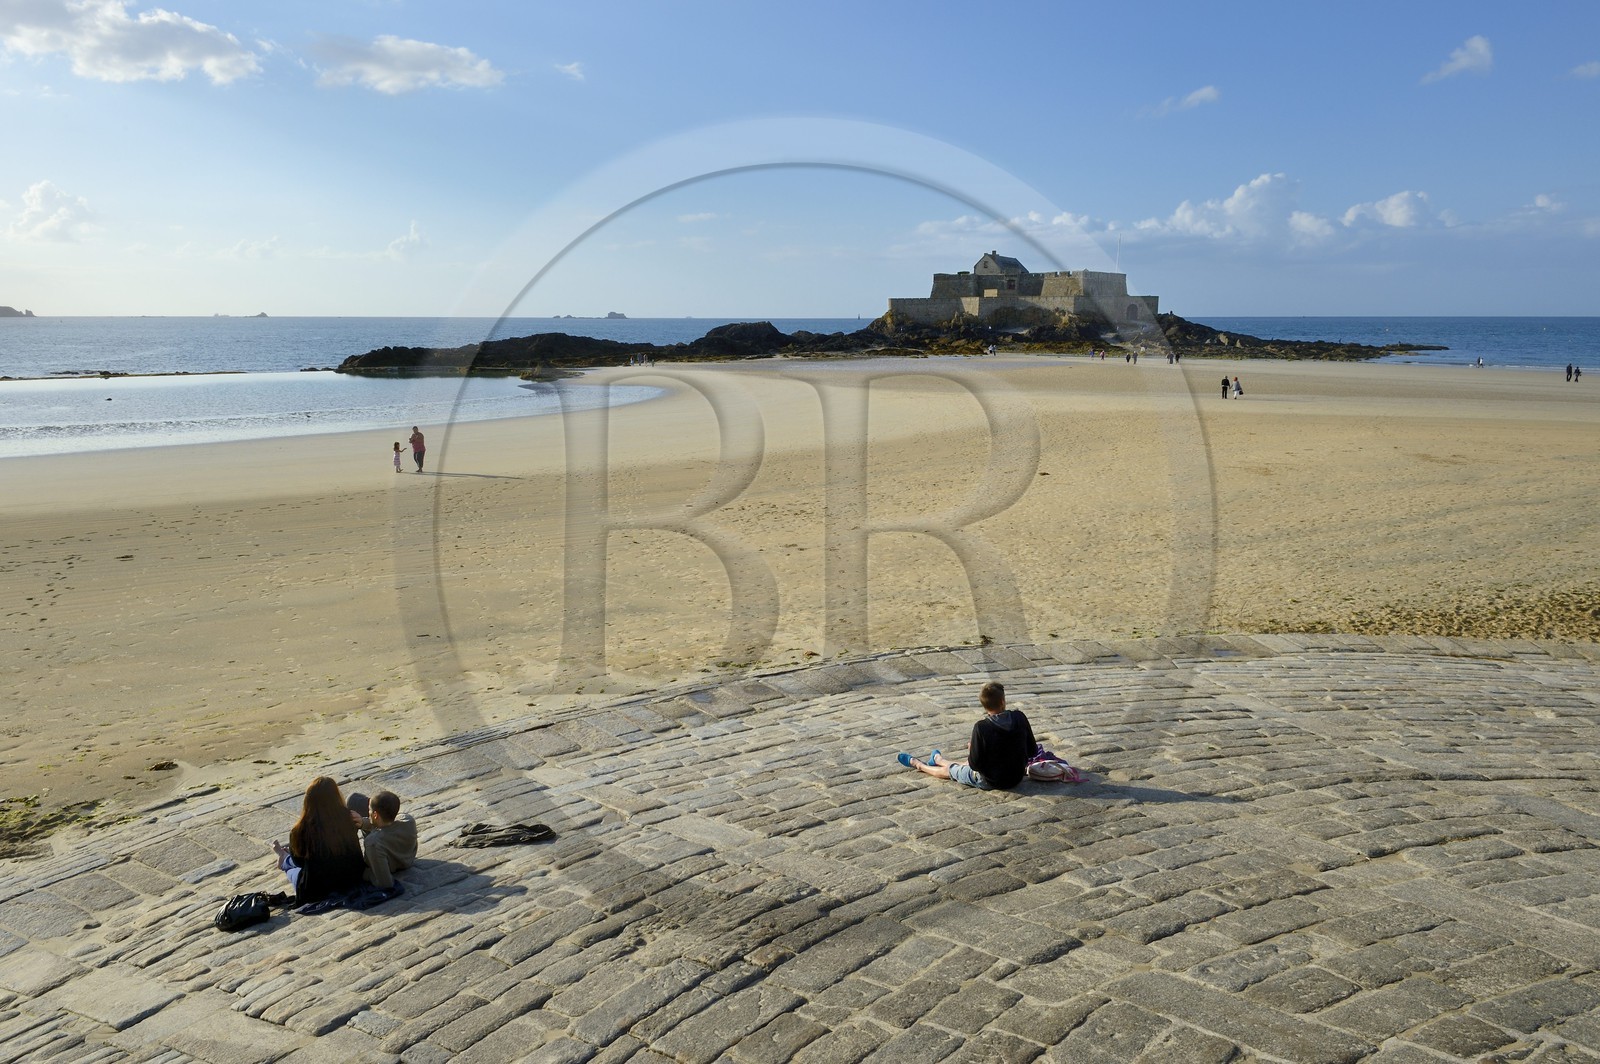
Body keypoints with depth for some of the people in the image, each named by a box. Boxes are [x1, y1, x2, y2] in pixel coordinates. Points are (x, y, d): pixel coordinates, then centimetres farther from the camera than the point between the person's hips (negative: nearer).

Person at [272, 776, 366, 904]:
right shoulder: (347, 819, -15)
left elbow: (299, 861, -2)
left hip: (317, 890, -3)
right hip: (351, 880, 3)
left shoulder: (301, 830, -23)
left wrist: (282, 854, 23)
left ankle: (284, 861, 59)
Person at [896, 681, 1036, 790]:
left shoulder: (981, 727, -25)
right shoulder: (1019, 718, -12)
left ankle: (918, 764, 50)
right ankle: (938, 760, 62)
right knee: (969, 764, 33)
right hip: (1017, 778, 6)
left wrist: (971, 751, 2)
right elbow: (1032, 750, -1)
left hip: (991, 782, -5)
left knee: (950, 770, 22)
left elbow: (975, 764, -18)